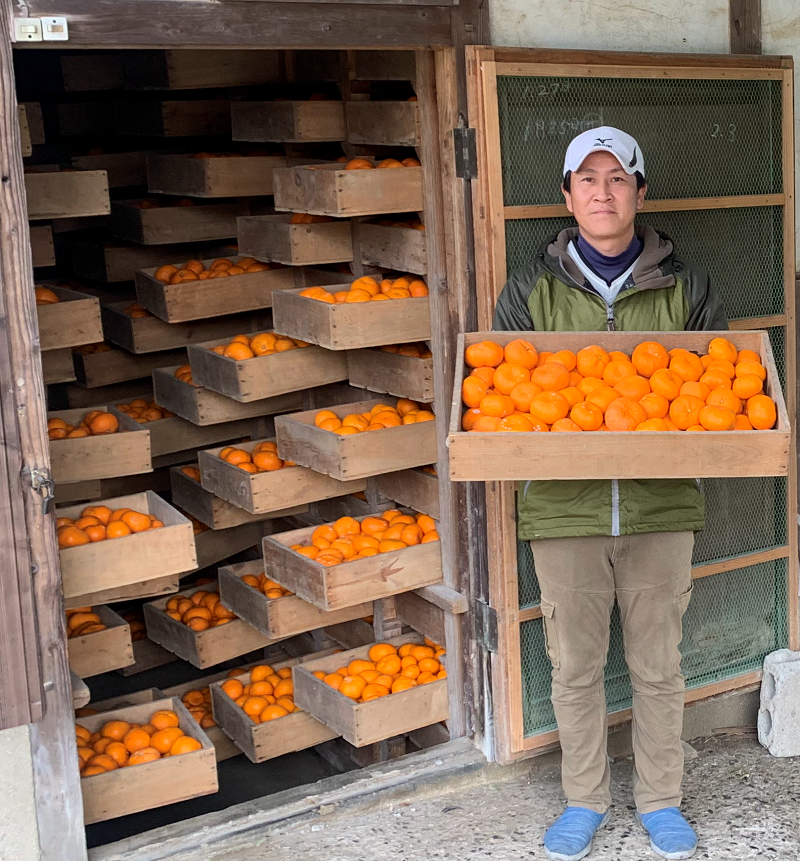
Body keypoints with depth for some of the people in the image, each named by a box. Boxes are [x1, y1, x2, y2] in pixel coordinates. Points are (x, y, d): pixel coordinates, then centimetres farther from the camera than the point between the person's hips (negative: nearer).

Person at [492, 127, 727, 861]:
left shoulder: (684, 285, 3)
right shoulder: (533, 287, 2)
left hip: (661, 504, 0)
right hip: (565, 505, 0)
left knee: (658, 666, 13)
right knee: (575, 668, 12)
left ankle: (661, 800, 32)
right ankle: (585, 799, 32)